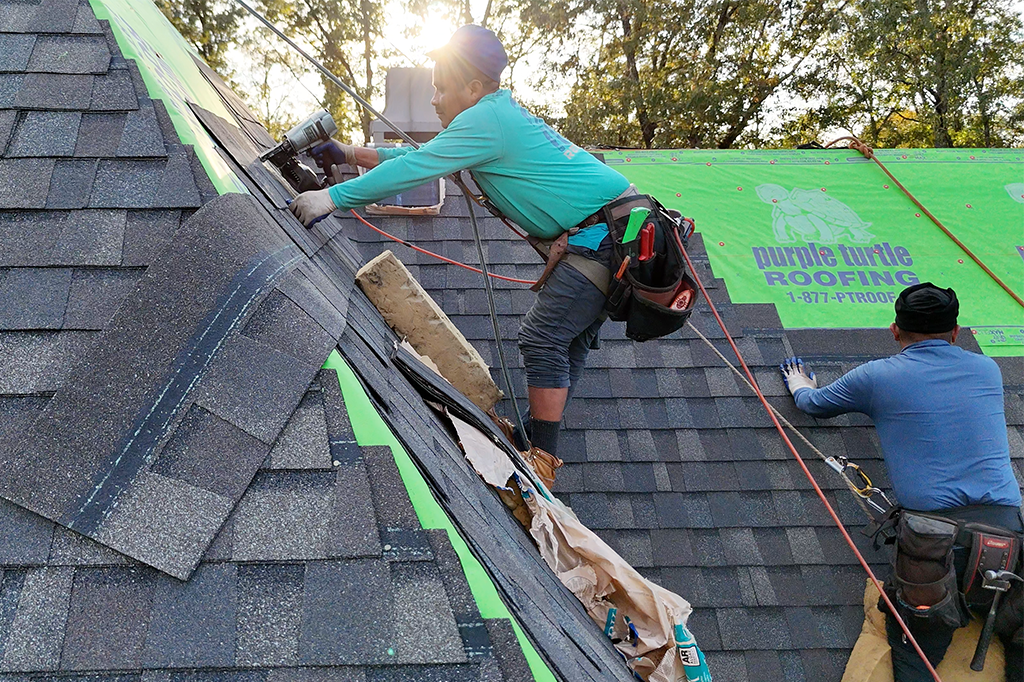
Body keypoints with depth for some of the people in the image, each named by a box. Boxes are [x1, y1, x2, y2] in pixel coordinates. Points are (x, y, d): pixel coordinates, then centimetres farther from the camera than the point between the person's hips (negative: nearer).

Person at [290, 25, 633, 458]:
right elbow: (424, 156, 26)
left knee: (543, 340, -10)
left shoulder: (485, 118, -14)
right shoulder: (503, 114, 18)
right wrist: (349, 155, 24)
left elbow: (415, 170, -17)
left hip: (606, 234, -11)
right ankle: (534, 440, 23)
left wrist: (330, 197, -14)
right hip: (614, 232, 11)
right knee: (569, 339, 14)